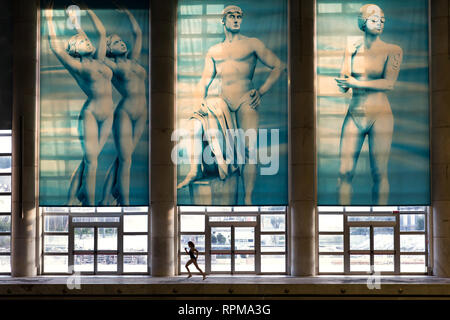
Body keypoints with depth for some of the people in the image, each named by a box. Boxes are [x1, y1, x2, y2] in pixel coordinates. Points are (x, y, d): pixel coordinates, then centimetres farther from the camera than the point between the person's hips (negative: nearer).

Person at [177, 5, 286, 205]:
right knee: (196, 120, -17)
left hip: (246, 101, -4)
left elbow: (279, 67, 6)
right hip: (223, 102, 4)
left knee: (249, 148, -19)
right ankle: (194, 171, -3)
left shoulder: (252, 44, 8)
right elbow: (205, 80, 18)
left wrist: (261, 91, -4)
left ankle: (248, 199, -18)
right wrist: (200, 99, -3)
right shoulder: (214, 51, 19)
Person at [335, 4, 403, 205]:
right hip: (354, 115, 3)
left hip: (380, 115, -3)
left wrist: (356, 83, -11)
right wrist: (344, 84, -19)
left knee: (379, 173, -1)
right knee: (345, 172, -1)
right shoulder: (351, 50, 9)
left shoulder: (392, 50, -1)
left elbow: (389, 83, -13)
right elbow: (342, 86, 4)